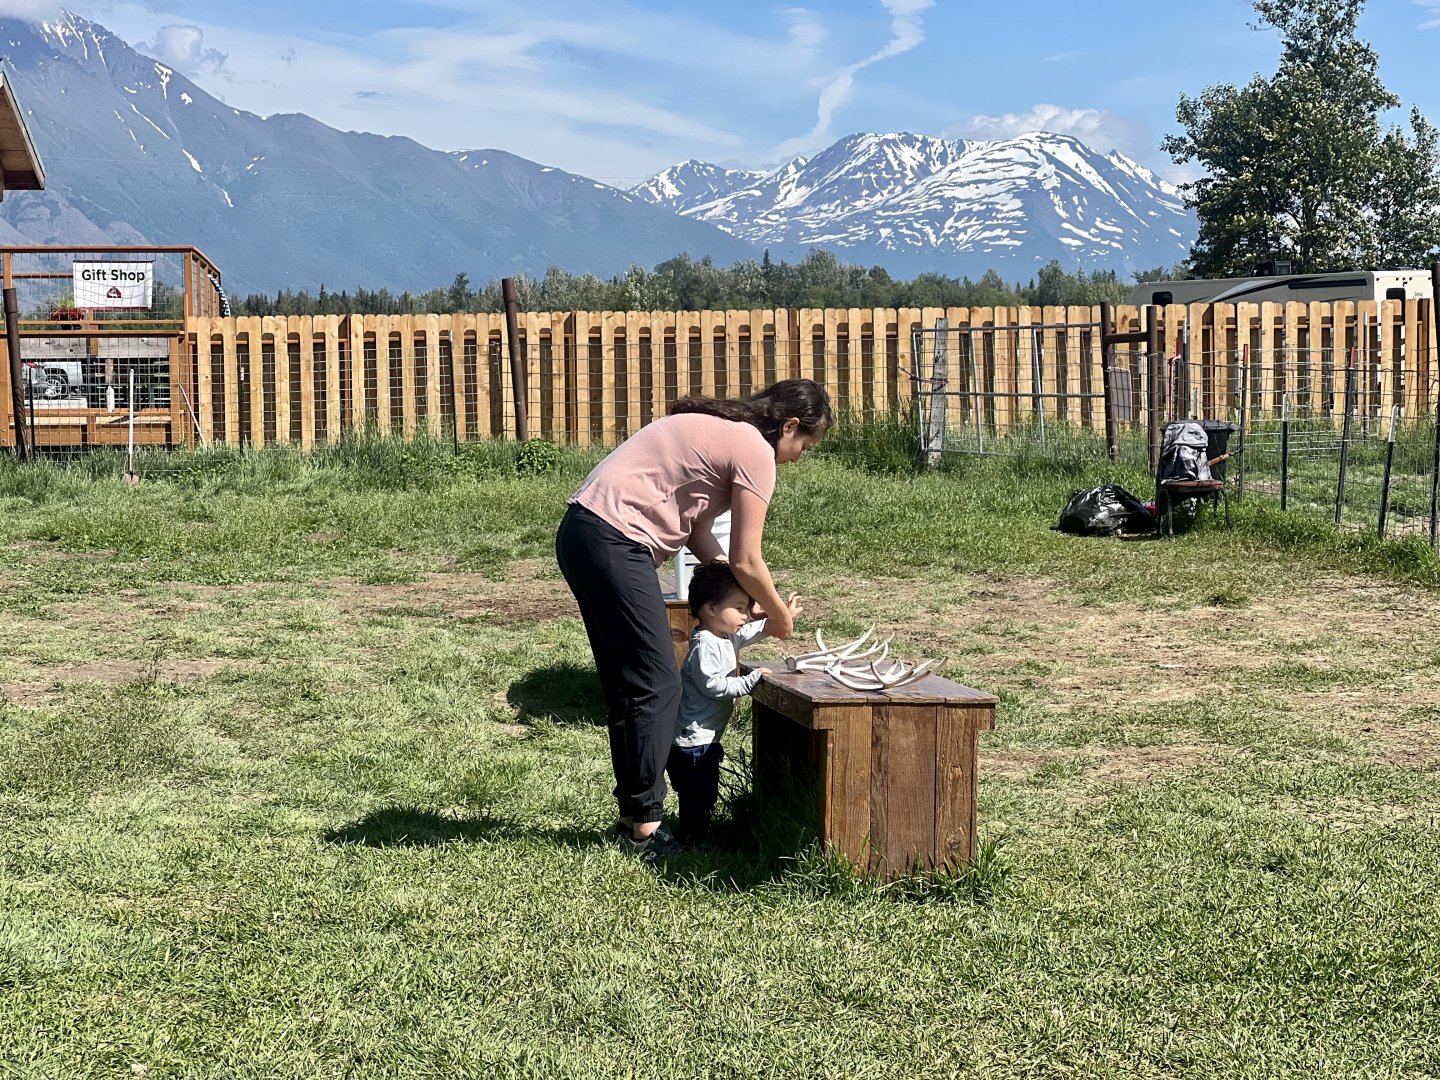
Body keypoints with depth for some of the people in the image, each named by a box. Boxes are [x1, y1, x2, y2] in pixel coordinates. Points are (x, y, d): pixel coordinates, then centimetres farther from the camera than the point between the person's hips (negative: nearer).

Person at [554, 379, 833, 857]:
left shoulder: (719, 429, 21)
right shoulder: (755, 451, -7)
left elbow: (694, 529, 21)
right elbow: (746, 561, -5)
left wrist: (740, 597, 17)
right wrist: (780, 616, 11)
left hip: (581, 532, 10)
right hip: (614, 543, -10)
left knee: (627, 688, 14)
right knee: (656, 687, -4)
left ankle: (633, 817, 20)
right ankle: (644, 829, 0)